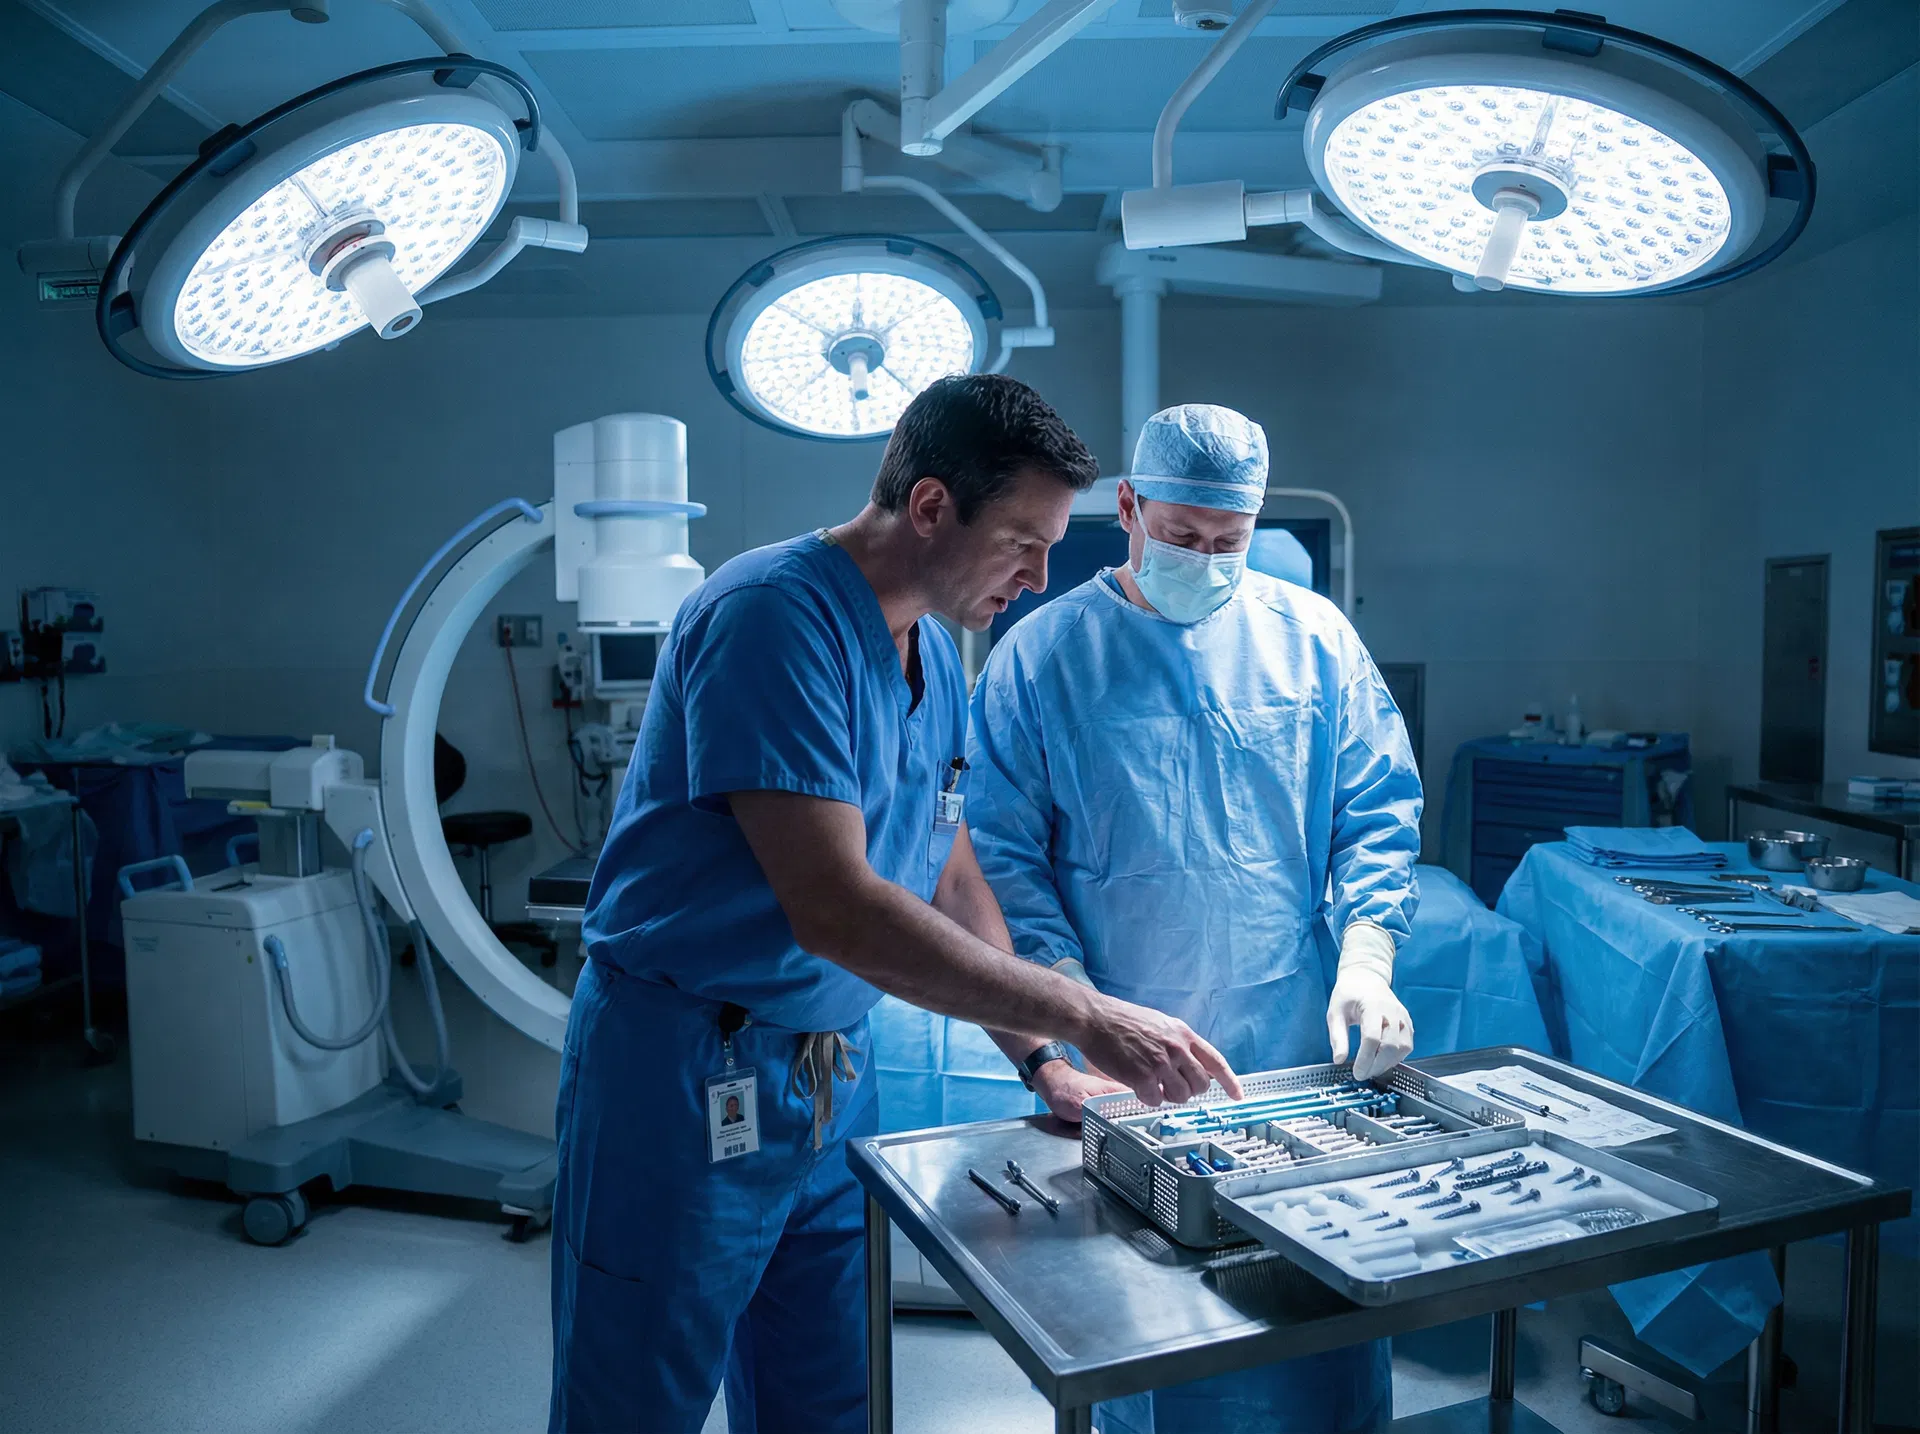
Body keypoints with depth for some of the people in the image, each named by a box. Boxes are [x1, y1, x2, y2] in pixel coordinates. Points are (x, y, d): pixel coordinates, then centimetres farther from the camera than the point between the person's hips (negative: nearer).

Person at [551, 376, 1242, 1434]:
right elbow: (835, 909, -28)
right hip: (685, 1074, -7)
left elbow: (952, 881, 12)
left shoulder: (934, 654, 7)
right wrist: (1080, 1014, -24)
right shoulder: (773, 614, -21)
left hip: (833, 1075, 8)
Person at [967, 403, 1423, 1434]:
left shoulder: (1313, 637, 4)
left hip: (1303, 1053, 2)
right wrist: (1059, 1040, -16)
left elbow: (1376, 812, 6)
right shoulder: (1038, 657, -3)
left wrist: (1367, 960, -10)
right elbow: (1006, 863, -6)